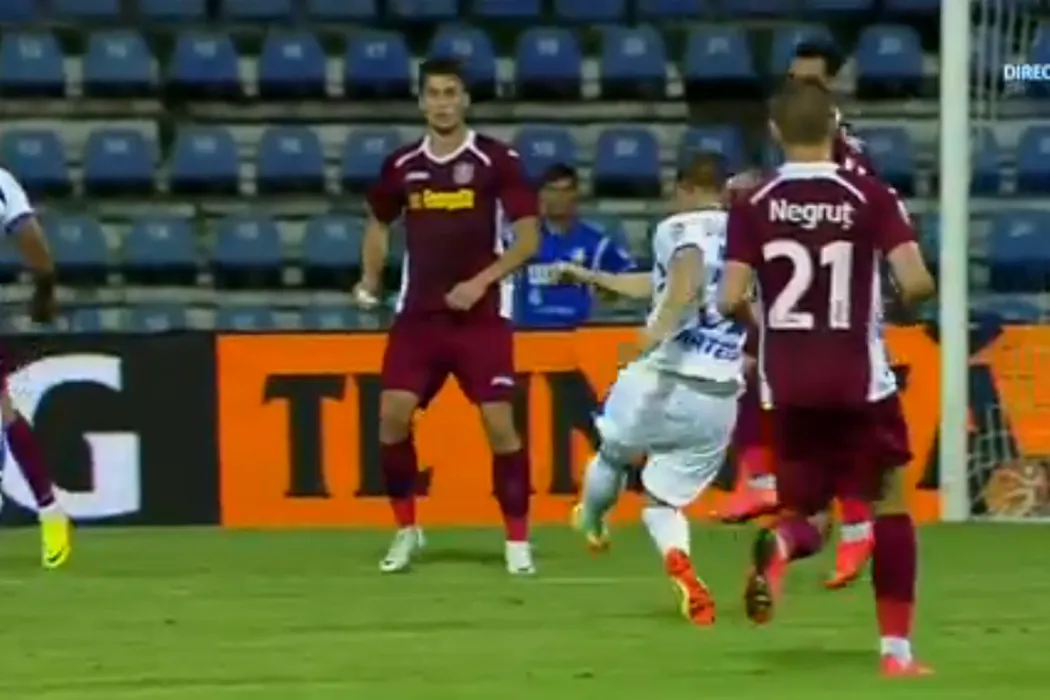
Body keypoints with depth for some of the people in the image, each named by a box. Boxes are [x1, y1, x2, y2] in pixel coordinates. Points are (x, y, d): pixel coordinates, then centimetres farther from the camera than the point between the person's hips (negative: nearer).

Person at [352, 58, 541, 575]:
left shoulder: (497, 160, -6)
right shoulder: (401, 165, 5)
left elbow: (529, 238, -7)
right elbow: (379, 223, 24)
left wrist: (481, 281, -17)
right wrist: (370, 280, 9)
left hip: (481, 315, -3)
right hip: (418, 313, 3)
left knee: (499, 422, -9)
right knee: (393, 414, -9)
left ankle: (517, 539, 4)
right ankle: (406, 530, 9)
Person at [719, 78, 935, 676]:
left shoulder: (754, 206, -2)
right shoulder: (870, 197, -7)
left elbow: (731, 300, -7)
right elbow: (916, 284, -14)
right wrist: (925, 291, 9)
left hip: (788, 385, 2)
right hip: (858, 381, -2)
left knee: (805, 510, 16)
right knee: (891, 504, 15)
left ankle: (781, 544, -22)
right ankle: (897, 649, 9)